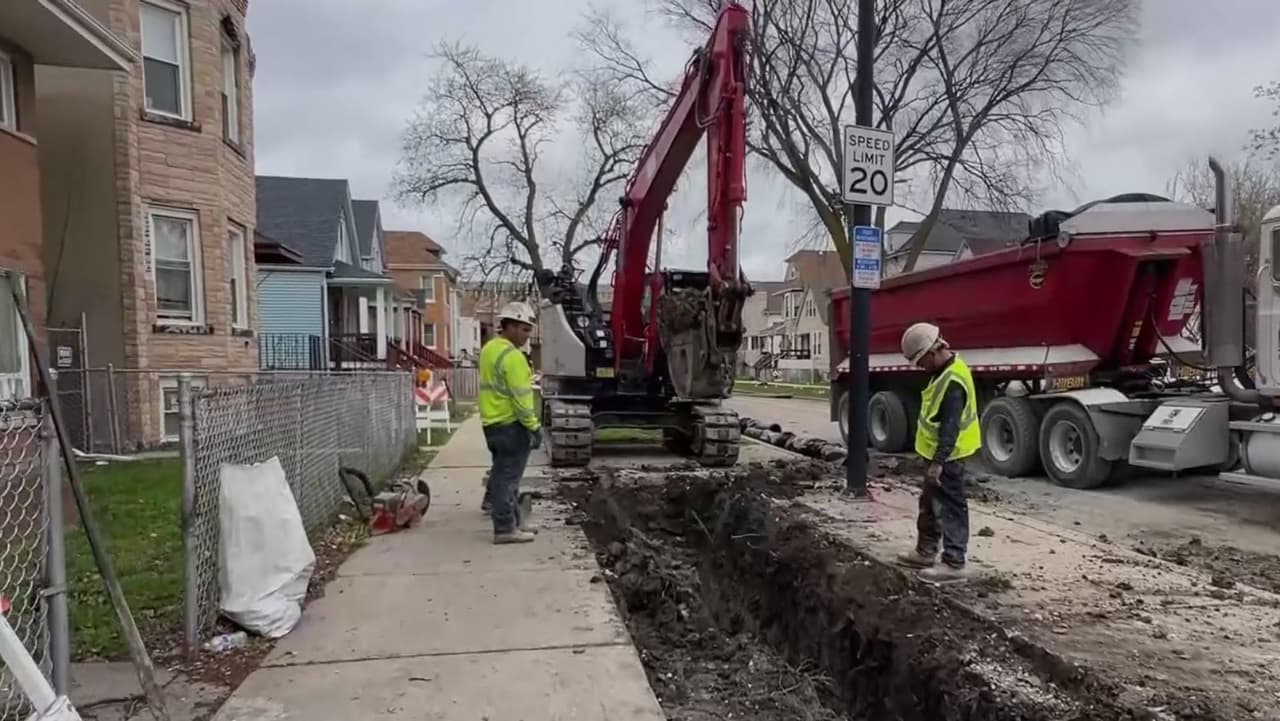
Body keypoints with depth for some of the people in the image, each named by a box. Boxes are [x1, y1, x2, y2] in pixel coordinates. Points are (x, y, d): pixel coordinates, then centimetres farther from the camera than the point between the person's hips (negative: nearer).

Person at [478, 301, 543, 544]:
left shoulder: (489, 348, 10)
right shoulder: (512, 356, -20)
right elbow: (520, 397, -22)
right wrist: (534, 426, -17)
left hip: (491, 421, 10)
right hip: (510, 423, -10)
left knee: (501, 466, 29)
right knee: (508, 475, -5)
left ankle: (492, 499, 48)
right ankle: (505, 528, -1)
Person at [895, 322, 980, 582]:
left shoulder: (953, 381, -25)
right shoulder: (945, 370, 8)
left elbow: (950, 427, -27)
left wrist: (938, 461, -26)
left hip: (947, 457, -11)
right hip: (941, 455, 11)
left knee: (949, 509, -2)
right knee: (929, 503, 19)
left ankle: (953, 564, 6)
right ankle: (925, 552, 31)